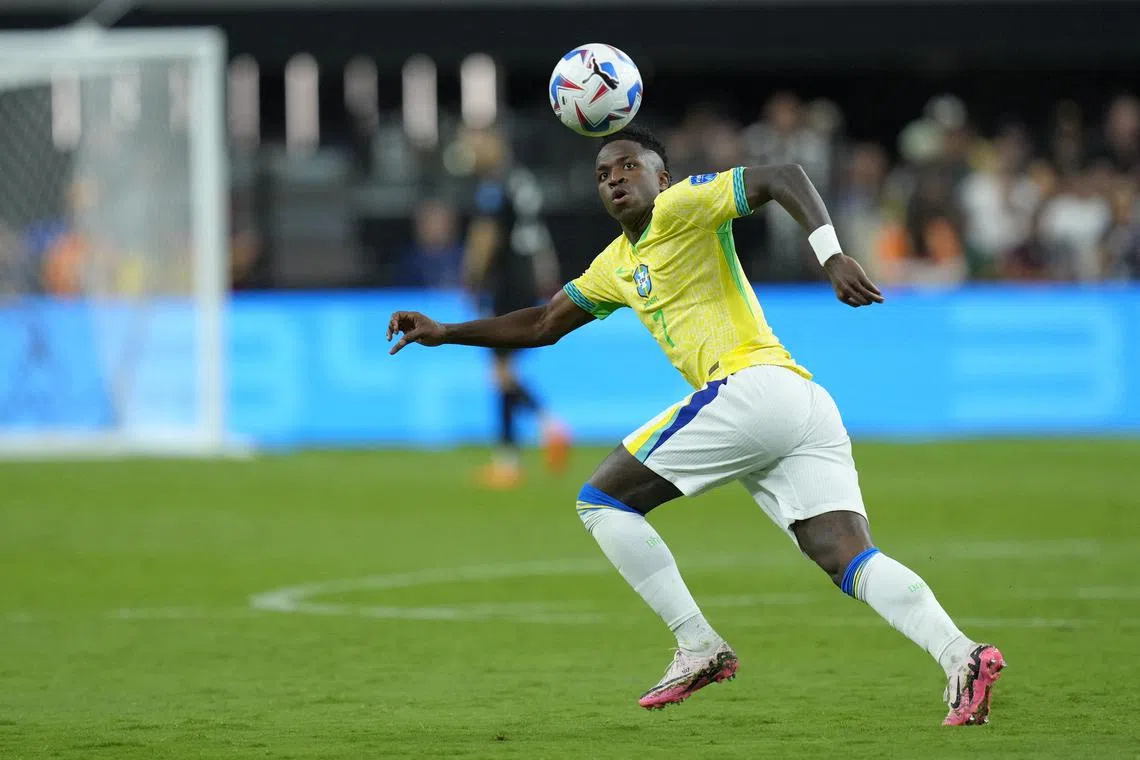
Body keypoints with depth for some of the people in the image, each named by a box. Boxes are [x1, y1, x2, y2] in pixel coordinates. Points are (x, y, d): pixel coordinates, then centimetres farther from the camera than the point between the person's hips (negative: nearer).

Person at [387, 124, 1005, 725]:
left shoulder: (680, 207, 5)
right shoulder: (617, 266, 30)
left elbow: (783, 178, -7)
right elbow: (542, 325, 39)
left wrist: (831, 255, -20)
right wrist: (444, 333, 34)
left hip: (754, 385, -9)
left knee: (601, 502, 2)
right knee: (852, 562, -7)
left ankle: (698, 647, -4)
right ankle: (960, 654, -26)